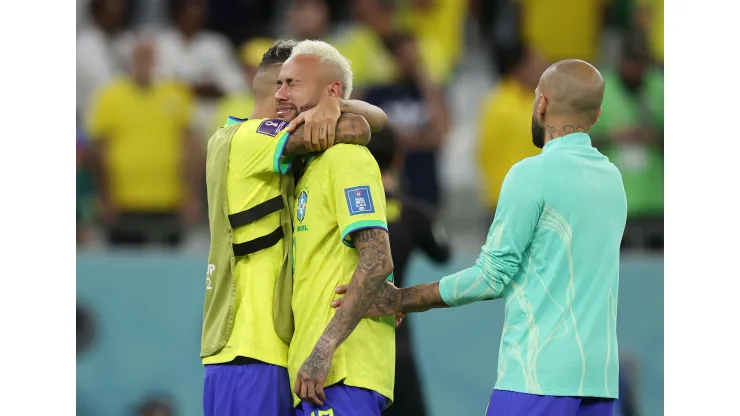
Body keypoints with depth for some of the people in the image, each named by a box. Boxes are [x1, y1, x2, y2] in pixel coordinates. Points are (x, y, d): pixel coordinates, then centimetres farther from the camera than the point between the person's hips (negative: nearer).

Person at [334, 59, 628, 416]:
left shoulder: (534, 174, -8)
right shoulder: (612, 179, 14)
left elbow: (491, 277, -9)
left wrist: (400, 300, 0)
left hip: (540, 373, -7)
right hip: (599, 374, 7)